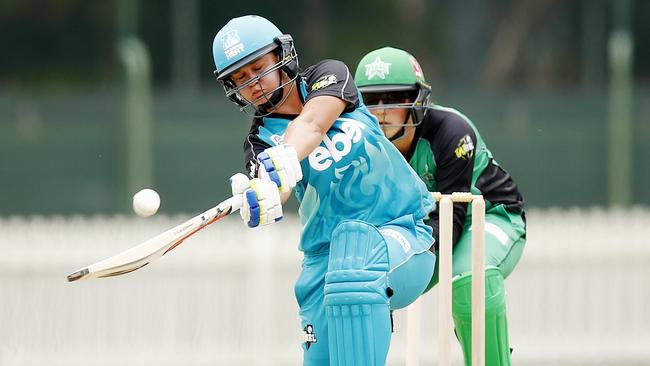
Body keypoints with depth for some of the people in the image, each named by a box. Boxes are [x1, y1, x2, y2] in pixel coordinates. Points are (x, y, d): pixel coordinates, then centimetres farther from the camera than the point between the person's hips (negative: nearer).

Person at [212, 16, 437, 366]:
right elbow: (275, 192, -22)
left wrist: (286, 159, -43)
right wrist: (259, 196, -47)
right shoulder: (260, 140, 2)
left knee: (353, 236, -36)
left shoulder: (330, 75, 2)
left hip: (404, 233, -2)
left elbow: (312, 124, -21)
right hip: (326, 255, 3)